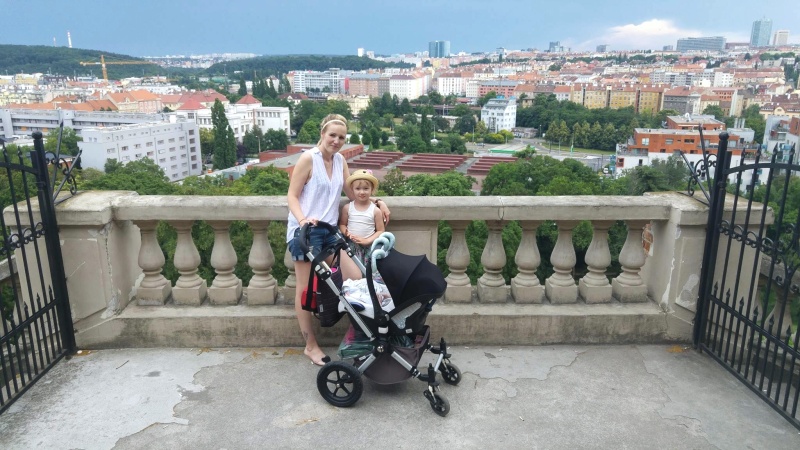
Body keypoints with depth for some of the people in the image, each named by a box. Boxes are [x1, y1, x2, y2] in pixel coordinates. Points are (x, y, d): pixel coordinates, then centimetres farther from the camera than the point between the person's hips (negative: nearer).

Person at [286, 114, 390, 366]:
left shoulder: (340, 160, 10)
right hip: (305, 232, -6)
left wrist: (377, 201, 3)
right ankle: (311, 346, 14)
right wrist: (302, 219, -28)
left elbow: (352, 193, 15)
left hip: (329, 230, 6)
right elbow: (292, 196, -11)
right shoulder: (308, 158, -10)